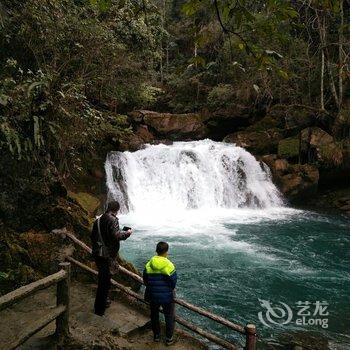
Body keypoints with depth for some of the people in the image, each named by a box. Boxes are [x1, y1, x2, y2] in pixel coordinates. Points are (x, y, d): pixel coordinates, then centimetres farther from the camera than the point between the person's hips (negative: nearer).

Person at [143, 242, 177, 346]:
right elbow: (173, 283, -13)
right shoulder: (169, 266, -20)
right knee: (169, 317, 18)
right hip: (167, 297, -3)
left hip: (153, 296, 3)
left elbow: (145, 281, -2)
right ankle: (169, 338, 28)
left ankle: (156, 335, 39)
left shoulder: (148, 265, -11)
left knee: (154, 315, 25)